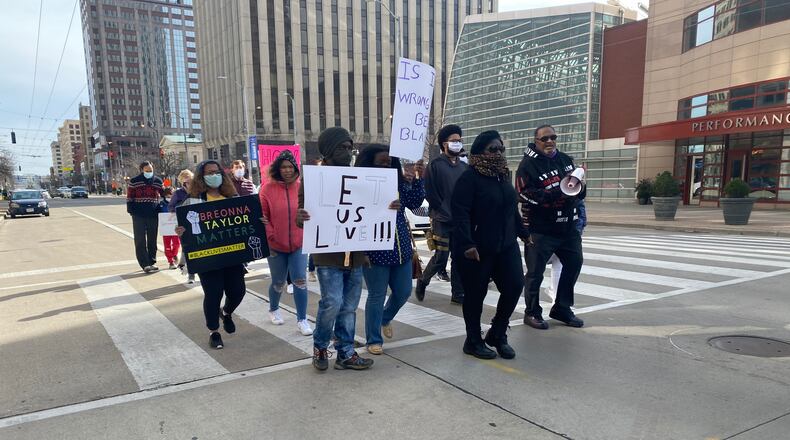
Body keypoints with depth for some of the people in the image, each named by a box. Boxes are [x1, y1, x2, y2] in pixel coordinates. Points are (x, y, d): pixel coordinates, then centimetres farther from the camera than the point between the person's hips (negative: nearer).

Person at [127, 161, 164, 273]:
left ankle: (152, 262, 20)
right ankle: (145, 264, -1)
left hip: (153, 215, 3)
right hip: (139, 215, -3)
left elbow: (163, 195, 19)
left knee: (152, 240, 10)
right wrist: (131, 211, -6)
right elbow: (129, 197, 1)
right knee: (140, 240, -2)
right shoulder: (134, 181, 0)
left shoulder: (158, 181, 9)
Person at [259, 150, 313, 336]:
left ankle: (302, 319, 10)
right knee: (278, 282, 14)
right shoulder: (268, 188, -6)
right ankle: (273, 309, 42)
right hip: (276, 245, -1)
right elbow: (262, 216, -5)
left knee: (300, 280, -3)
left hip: (298, 244, 1)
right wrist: (270, 237, -11)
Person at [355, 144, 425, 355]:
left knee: (403, 292, 16)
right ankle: (374, 340, 21)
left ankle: (386, 318, 46)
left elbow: (415, 202, -2)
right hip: (376, 251, -6)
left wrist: (418, 179, -12)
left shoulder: (398, 182, 6)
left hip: (401, 249, 6)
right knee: (377, 296, 4)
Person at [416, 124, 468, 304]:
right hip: (442, 221, -5)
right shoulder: (435, 165, -5)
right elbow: (430, 194, -9)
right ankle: (422, 282, 20)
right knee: (441, 258, -5)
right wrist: (445, 212, -9)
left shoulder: (464, 167, 11)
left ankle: (458, 294, 17)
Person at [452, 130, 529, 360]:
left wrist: (523, 233, 25)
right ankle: (473, 341, 22)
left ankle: (497, 334, 22)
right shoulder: (470, 177, -13)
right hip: (477, 249, -7)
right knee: (476, 294, 4)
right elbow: (460, 212, -20)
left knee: (514, 286, 2)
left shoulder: (503, 175, 12)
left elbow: (512, 209, 21)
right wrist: (467, 243, -28)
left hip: (506, 246, 7)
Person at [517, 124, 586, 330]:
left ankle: (562, 309, 32)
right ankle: (532, 313, 19)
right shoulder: (528, 164, -11)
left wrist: (578, 189, -7)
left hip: (567, 227, 7)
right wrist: (557, 194, -27)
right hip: (539, 229, -7)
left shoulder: (565, 159, 11)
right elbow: (525, 194, -21)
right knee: (536, 272, 1)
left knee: (574, 263, 15)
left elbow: (579, 189, 18)